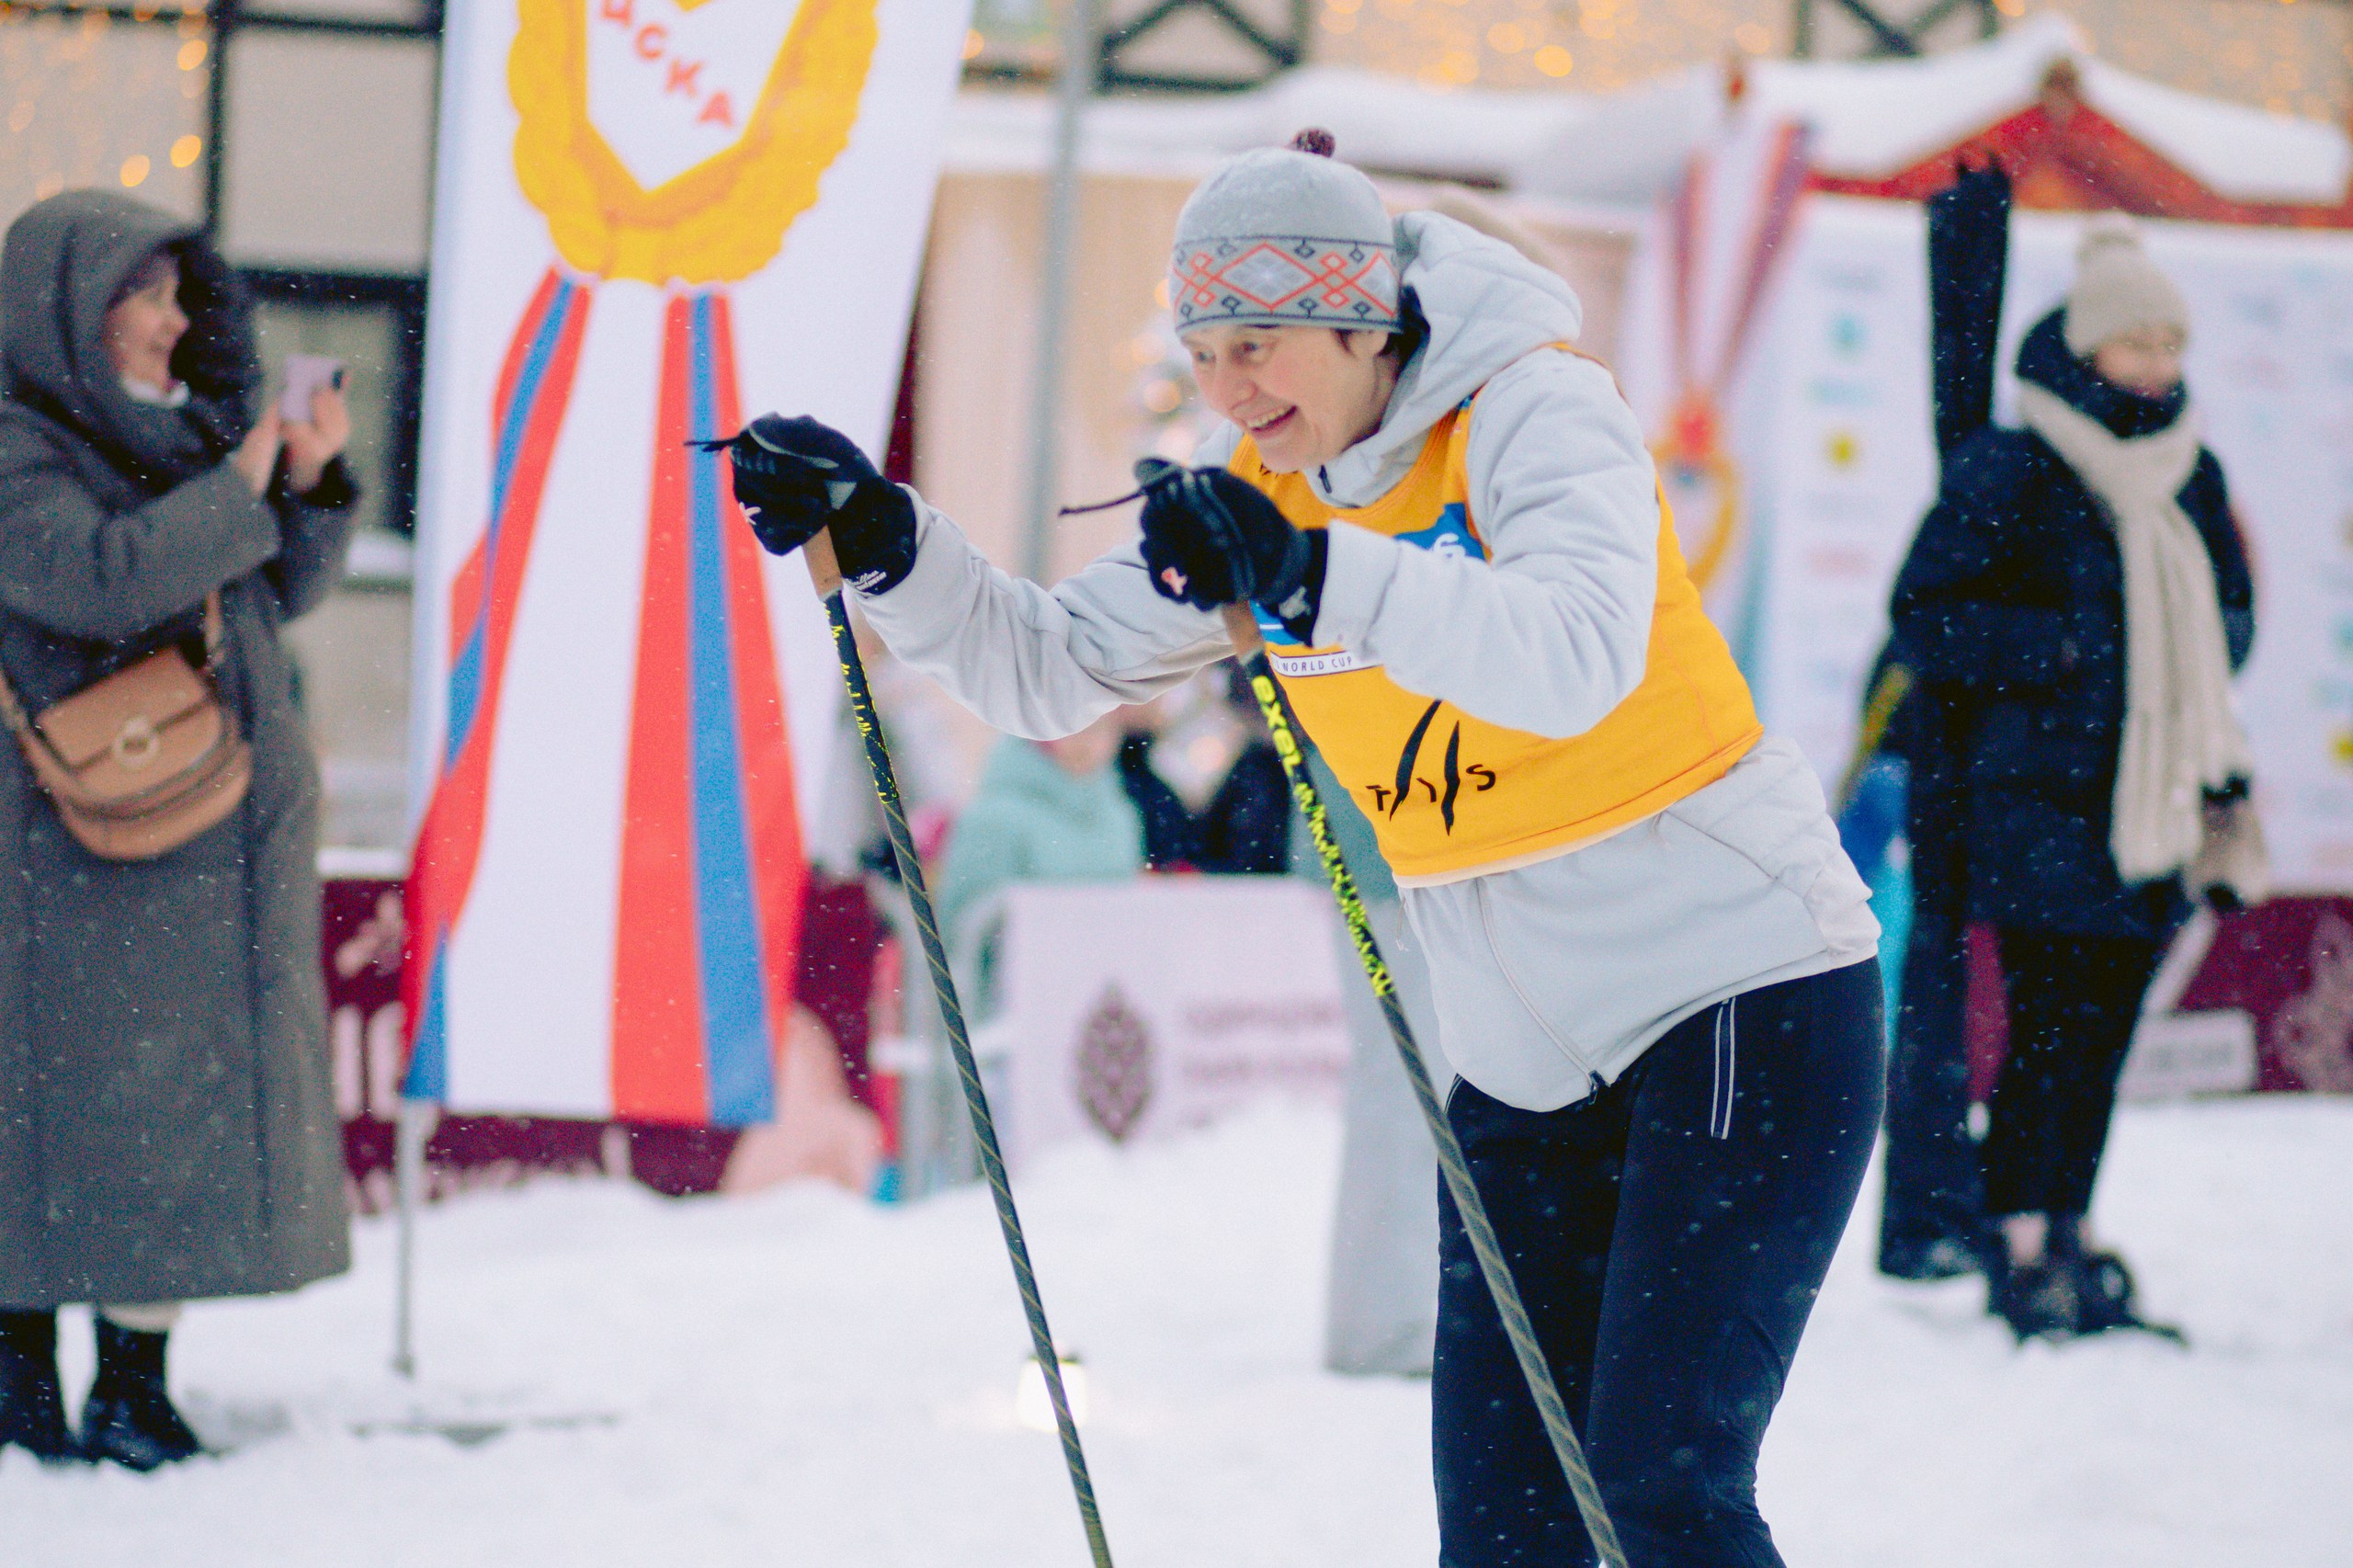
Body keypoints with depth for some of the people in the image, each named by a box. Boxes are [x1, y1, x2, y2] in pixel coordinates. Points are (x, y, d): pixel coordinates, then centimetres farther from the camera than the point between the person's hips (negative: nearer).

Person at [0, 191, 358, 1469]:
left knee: (190, 1110, 6)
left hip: (229, 836, 7)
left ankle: (135, 1386, 11)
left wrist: (310, 487, -4)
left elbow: (286, 592, 13)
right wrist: (236, 494, -17)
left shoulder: (184, 434, 12)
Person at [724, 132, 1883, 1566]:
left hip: (1742, 988, -7)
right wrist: (883, 540, -5)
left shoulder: (1536, 410, -14)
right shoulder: (1264, 495, 6)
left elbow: (1579, 660, -33)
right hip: (1529, 1055, 7)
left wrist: (1317, 581, -44)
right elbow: (1052, 671, 11)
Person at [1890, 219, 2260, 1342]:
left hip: (2153, 799, 6)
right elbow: (1927, 616, -9)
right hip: (2039, 798, -6)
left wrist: (2201, 661, 3)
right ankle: (2022, 1244, -3)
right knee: (2050, 1028, -10)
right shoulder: (2009, 473, -7)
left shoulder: (2193, 477, 13)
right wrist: (2061, 648, -17)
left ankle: (2067, 1231, 17)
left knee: (2105, 1030, 9)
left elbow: (2229, 610, 26)